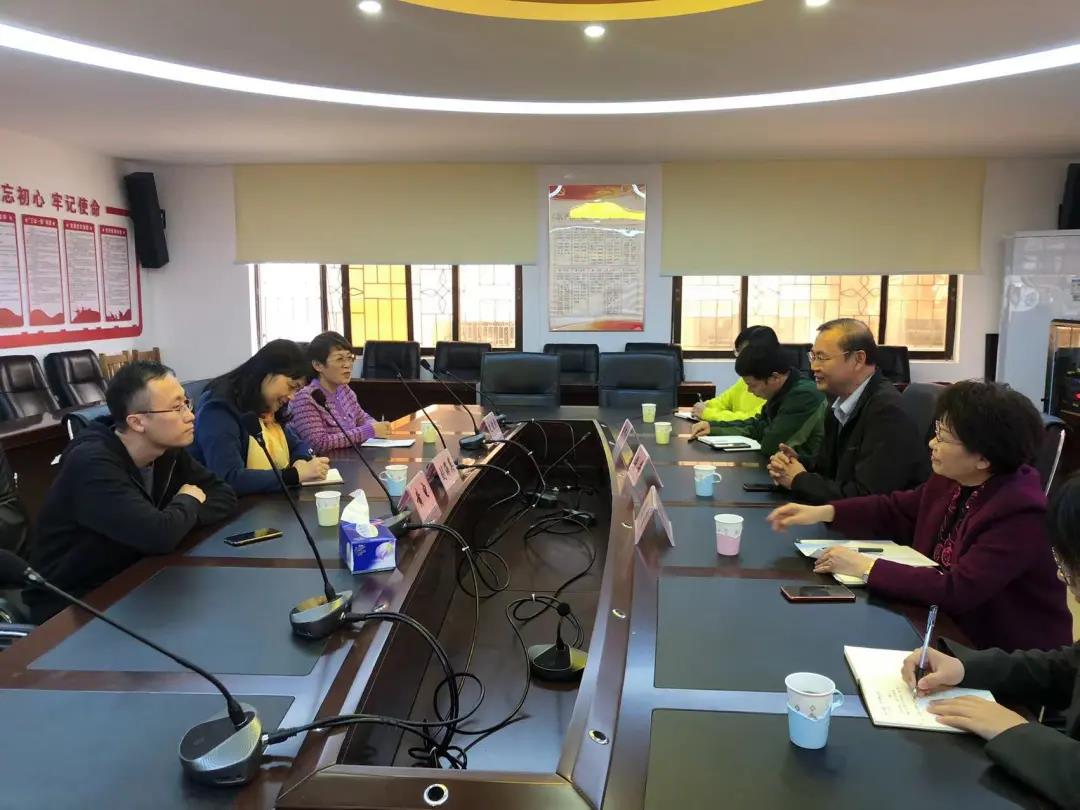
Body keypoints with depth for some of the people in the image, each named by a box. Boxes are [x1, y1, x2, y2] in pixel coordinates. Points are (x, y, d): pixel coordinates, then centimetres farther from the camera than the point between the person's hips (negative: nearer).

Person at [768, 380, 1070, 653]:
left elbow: (957, 590, -33)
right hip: (951, 629, 7)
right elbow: (894, 510, 12)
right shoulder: (951, 480, -2)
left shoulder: (1021, 514, -27)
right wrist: (825, 512, -3)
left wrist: (867, 568, -29)